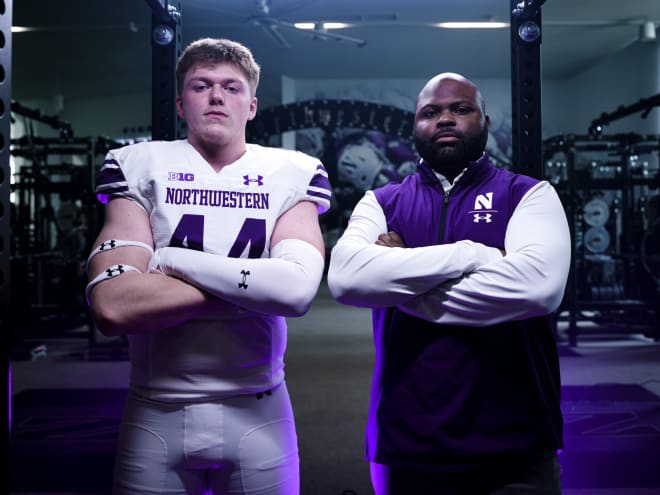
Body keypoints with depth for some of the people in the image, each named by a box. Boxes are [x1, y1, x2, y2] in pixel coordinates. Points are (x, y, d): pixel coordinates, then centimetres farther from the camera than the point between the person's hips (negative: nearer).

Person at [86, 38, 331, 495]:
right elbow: (112, 307, -16)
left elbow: (297, 290, -20)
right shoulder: (140, 168, -2)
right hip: (155, 414, 0)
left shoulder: (290, 175, -2)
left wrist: (171, 259, -15)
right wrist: (250, 283, -15)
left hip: (258, 414, 0)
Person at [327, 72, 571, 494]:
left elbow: (539, 284, -18)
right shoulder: (381, 203, 6)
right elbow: (346, 276, -14)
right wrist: (473, 255, -16)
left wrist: (398, 287, -12)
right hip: (405, 445, 2)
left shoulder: (529, 195, 1)